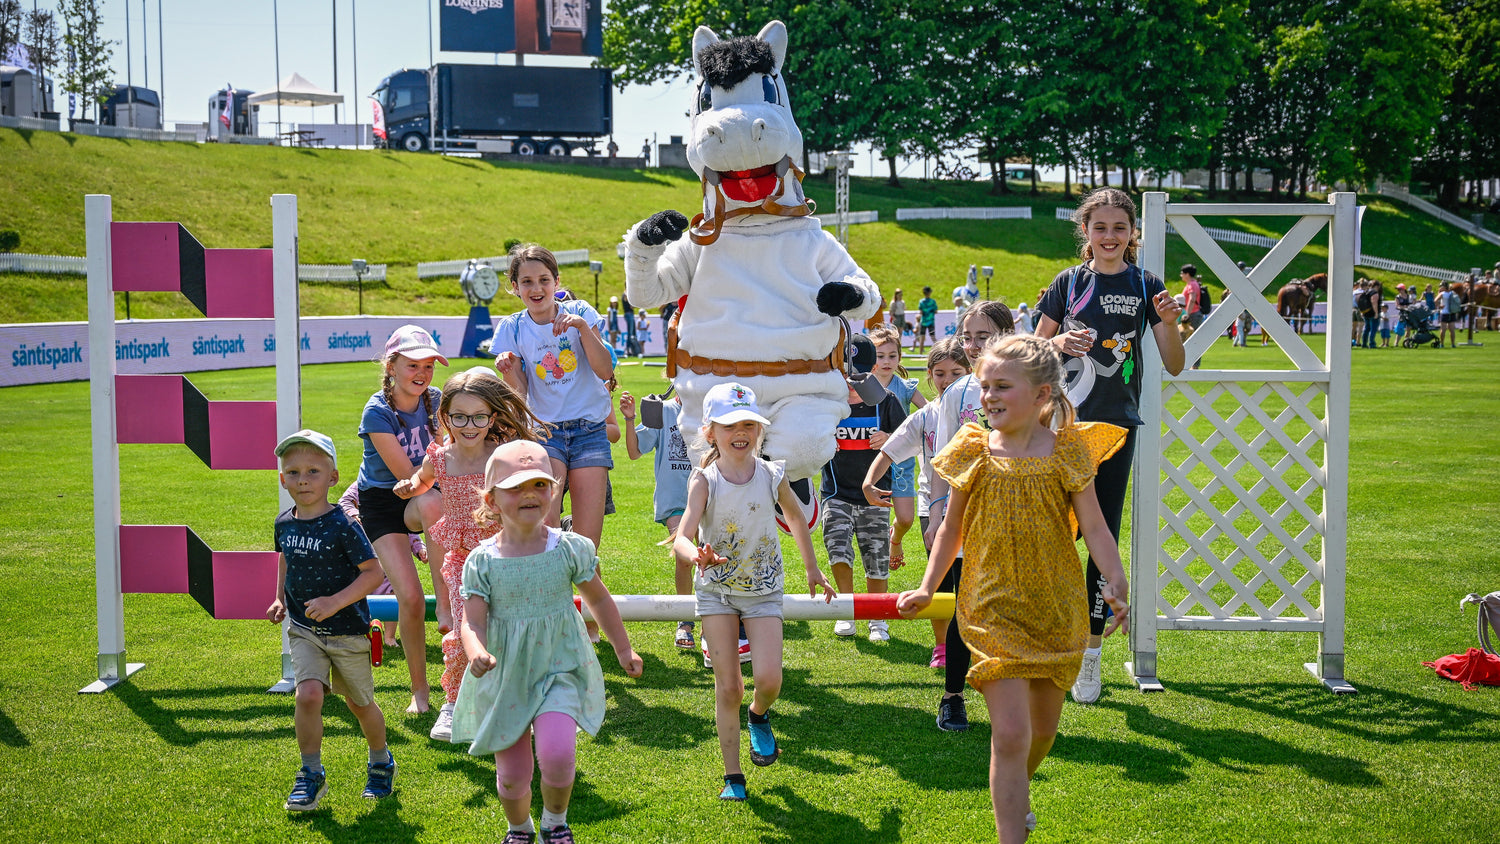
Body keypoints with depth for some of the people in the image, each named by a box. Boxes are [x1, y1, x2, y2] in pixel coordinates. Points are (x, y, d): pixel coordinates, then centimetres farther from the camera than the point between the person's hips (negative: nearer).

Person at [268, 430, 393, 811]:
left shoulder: (342, 527, -18)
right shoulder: (285, 524, -1)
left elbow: (373, 572, -19)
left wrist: (336, 601, -29)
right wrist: (280, 598, 12)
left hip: (347, 631, -3)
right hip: (303, 628, 3)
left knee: (360, 703, 13)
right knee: (308, 694, -18)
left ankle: (381, 762, 39)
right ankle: (311, 776, -2)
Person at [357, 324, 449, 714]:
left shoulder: (436, 401, -5)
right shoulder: (377, 412, -18)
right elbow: (406, 474, -19)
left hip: (421, 498, 2)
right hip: (382, 503, -2)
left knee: (433, 503, -39)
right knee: (410, 597, -14)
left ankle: (445, 605, -30)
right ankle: (419, 690, 4)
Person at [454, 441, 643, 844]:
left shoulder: (570, 549, -4)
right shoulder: (482, 561, -7)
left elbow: (599, 600, 11)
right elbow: (472, 622, -11)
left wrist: (623, 649, 18)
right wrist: (476, 652, -33)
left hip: (560, 670, 0)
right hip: (505, 678, 0)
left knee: (557, 754, -21)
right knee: (511, 775, 4)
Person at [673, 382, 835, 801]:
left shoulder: (772, 476, -9)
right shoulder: (704, 481, -15)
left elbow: (796, 519, 11)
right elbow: (682, 537, -26)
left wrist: (812, 569, 20)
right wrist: (698, 556, -49)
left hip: (763, 589, 1)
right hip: (717, 589, -1)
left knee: (768, 679, -14)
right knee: (728, 686, -1)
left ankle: (758, 715, 23)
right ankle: (733, 777, 11)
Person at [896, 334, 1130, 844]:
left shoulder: (1067, 452, -5)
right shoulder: (974, 453, -2)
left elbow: (1093, 526, -4)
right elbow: (952, 527, 10)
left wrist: (1115, 583, -17)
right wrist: (927, 588, 11)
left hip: (1056, 609, 1)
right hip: (994, 608, -1)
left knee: (1042, 729, 18)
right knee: (1010, 733, -12)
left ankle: (1014, 794, 48)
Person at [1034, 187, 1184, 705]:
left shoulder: (1146, 287, 2)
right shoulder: (1069, 283, 2)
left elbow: (1174, 366, 0)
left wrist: (1169, 323, -18)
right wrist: (1058, 342, -15)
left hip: (1117, 426, 0)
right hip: (1066, 422, 0)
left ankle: (1090, 655, 10)